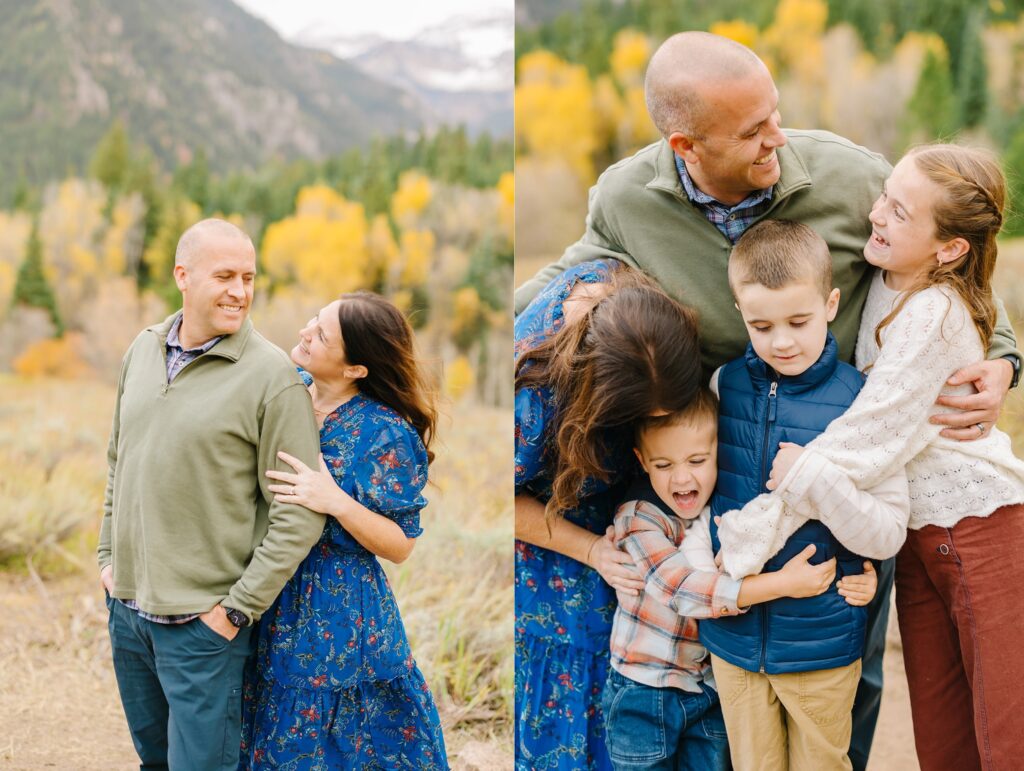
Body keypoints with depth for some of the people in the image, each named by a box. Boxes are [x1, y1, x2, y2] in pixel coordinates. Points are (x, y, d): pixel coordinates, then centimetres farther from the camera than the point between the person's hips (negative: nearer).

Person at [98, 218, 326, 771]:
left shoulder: (271, 374, -14)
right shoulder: (143, 350, 5)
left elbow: (299, 513, -15)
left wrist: (238, 607, -14)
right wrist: (108, 555, 12)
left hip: (202, 621, -6)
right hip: (126, 607, 6)